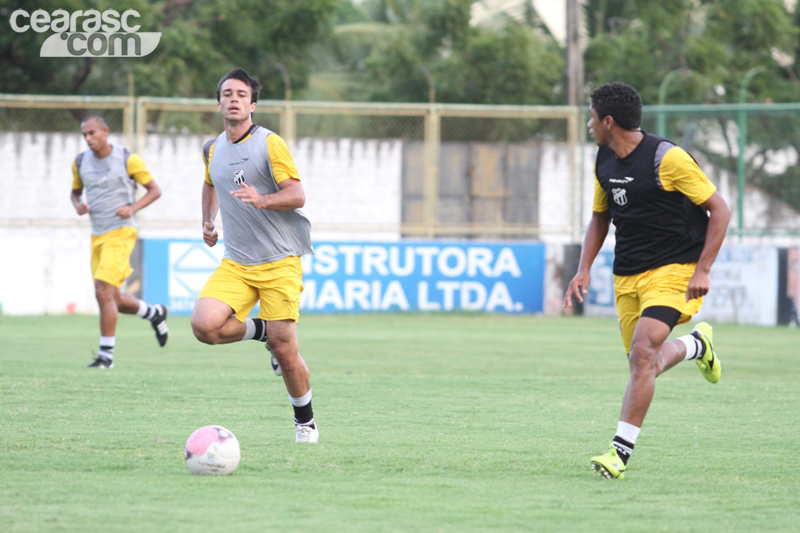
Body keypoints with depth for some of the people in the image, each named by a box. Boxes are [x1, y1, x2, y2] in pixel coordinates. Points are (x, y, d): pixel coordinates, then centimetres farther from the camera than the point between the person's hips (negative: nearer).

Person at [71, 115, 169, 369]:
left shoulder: (128, 160, -8)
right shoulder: (80, 162, 6)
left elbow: (154, 190, 0)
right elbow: (75, 191, 22)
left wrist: (133, 207, -17)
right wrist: (77, 204, -2)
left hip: (121, 232, -6)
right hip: (97, 235, 6)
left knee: (103, 292, -17)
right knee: (113, 300, 10)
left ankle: (106, 354, -10)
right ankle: (155, 313, 39)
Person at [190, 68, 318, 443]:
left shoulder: (270, 144, -7)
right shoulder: (212, 149, 11)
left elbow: (297, 195, -13)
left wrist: (260, 200, -29)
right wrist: (208, 221, 22)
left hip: (280, 261, -5)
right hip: (235, 263, 5)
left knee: (285, 350, -7)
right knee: (204, 325, -20)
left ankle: (305, 420, 16)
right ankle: (262, 330, 10)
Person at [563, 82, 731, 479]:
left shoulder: (667, 158, -17)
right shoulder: (604, 162, 5)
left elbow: (719, 210, -12)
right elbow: (600, 216, 21)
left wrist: (702, 271, -18)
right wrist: (584, 269, 7)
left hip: (673, 269, -7)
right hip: (627, 275, 7)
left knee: (643, 352, -22)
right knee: (644, 364, 10)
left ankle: (621, 451, -20)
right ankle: (696, 345, 43)